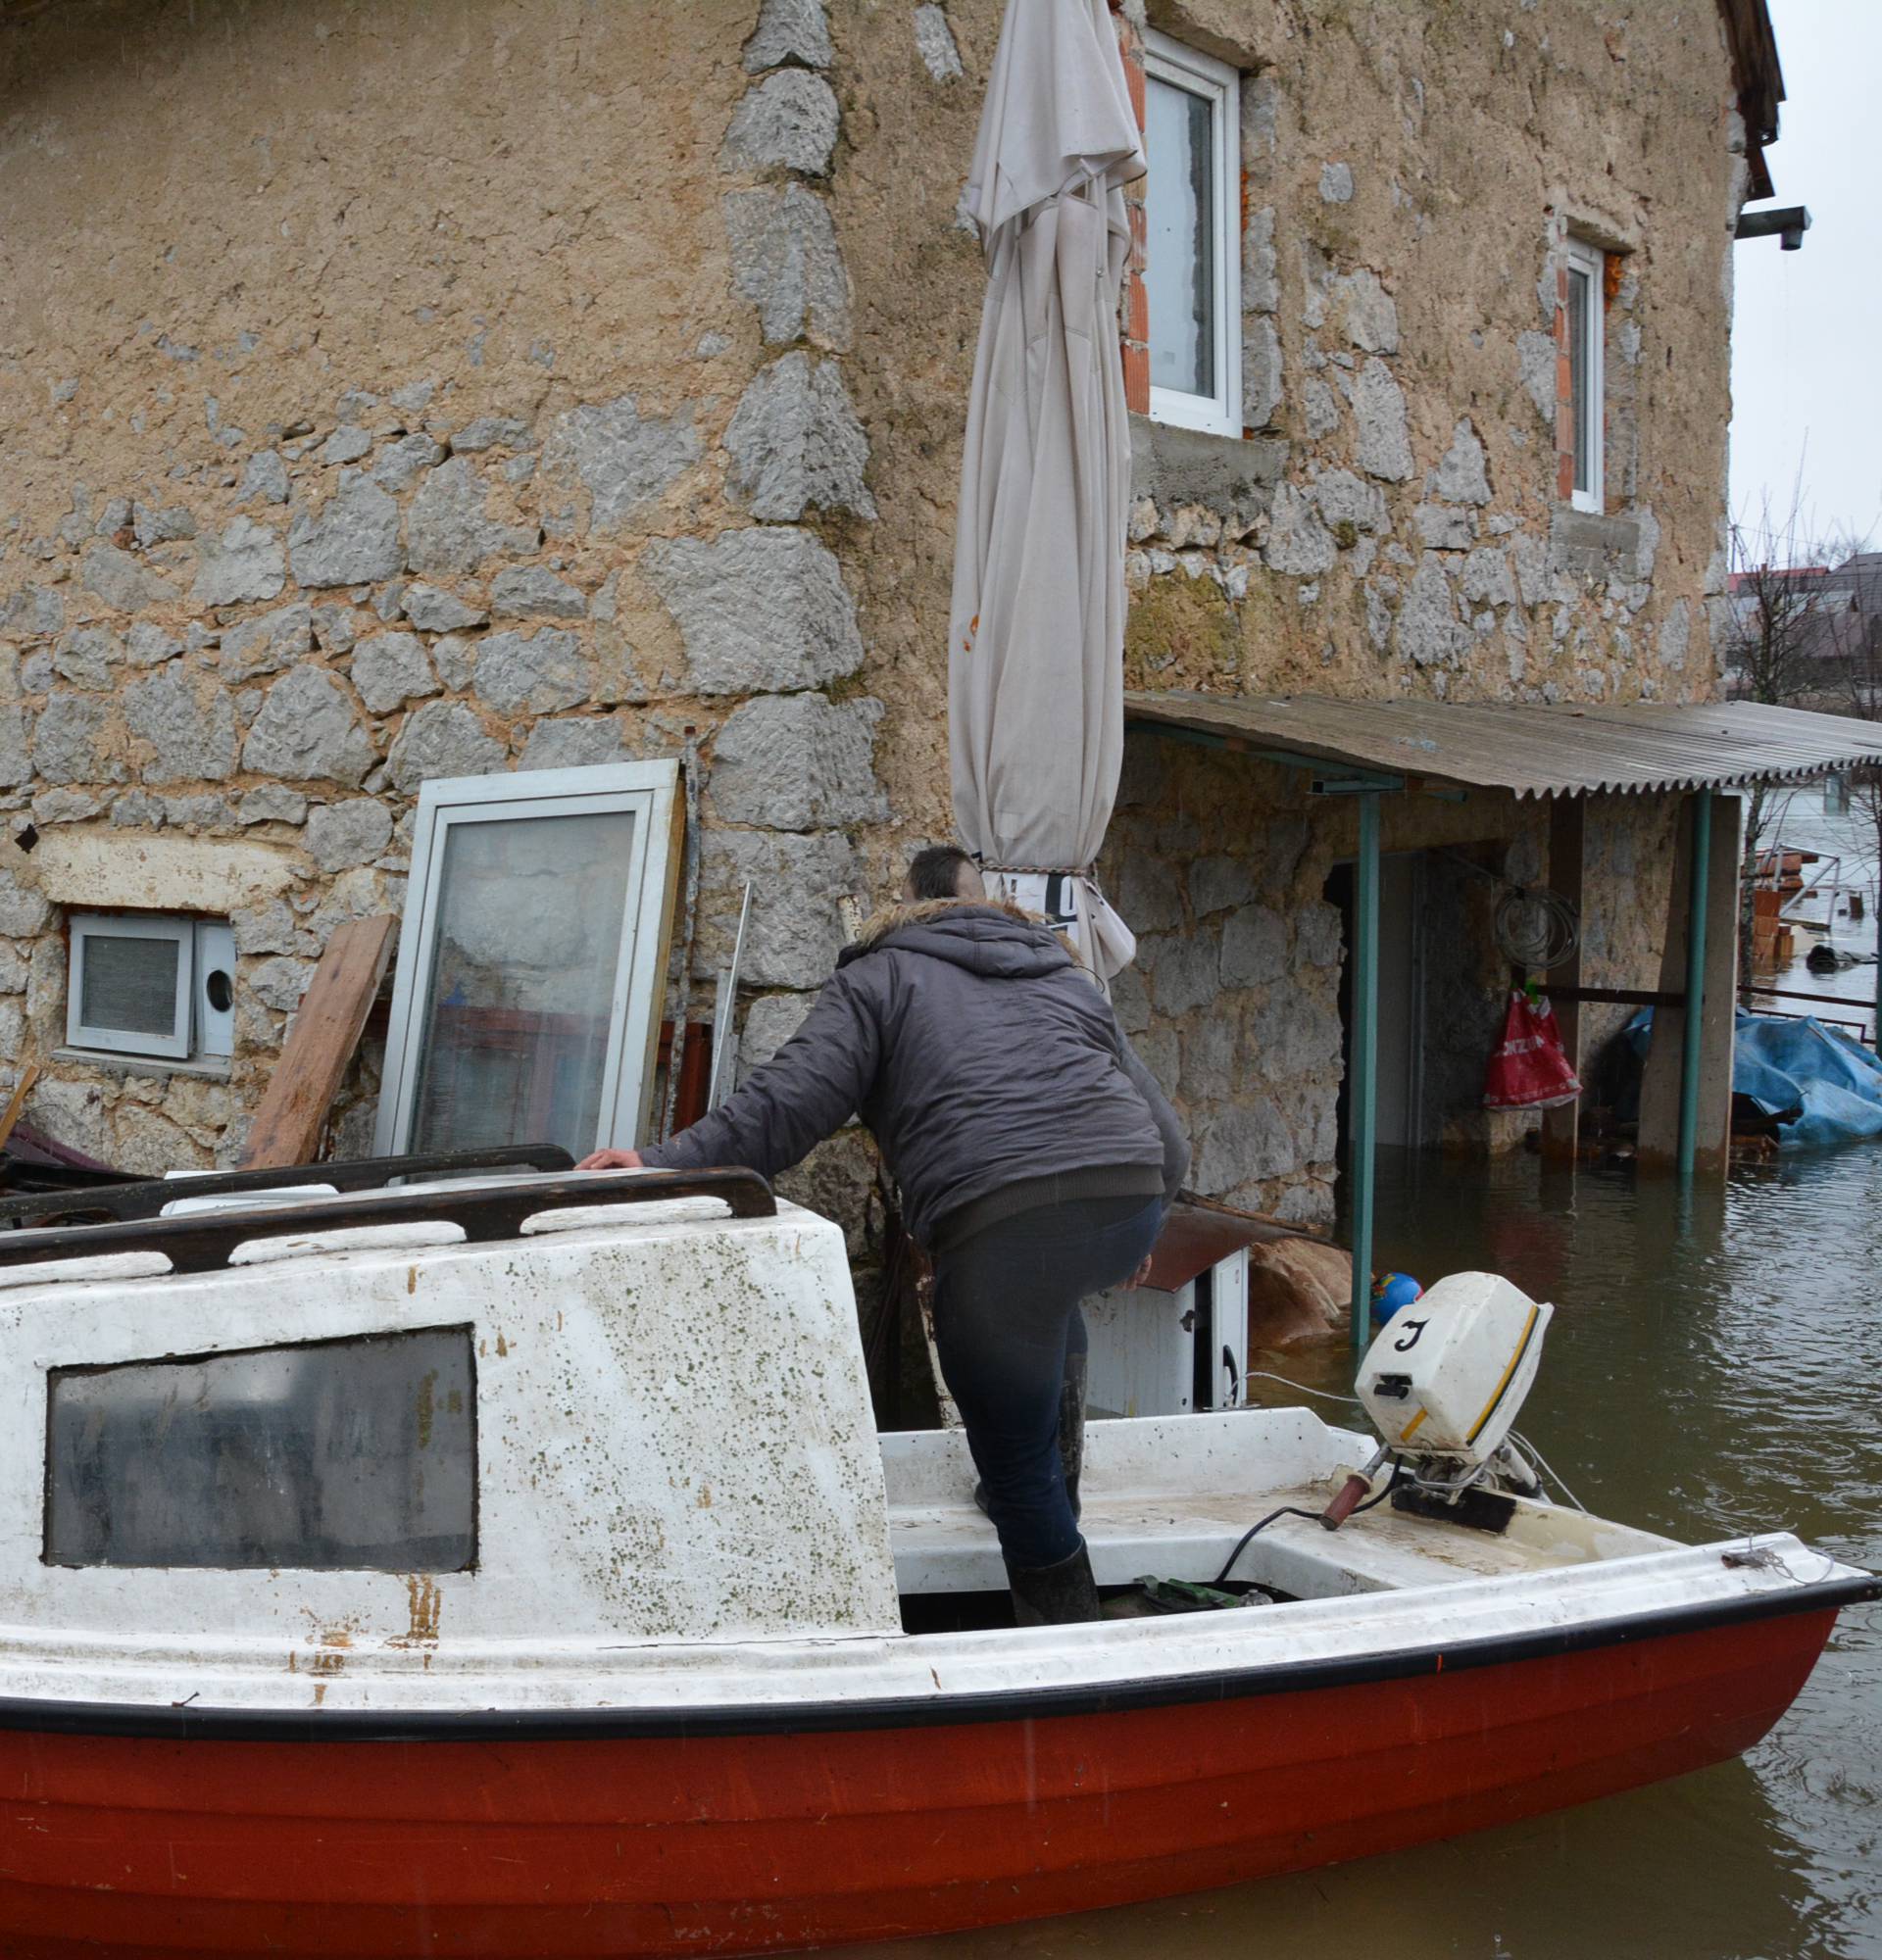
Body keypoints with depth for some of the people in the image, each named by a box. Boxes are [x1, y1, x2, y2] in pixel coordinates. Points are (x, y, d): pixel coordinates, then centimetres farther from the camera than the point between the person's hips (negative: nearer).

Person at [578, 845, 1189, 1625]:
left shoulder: (879, 979, 15)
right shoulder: (1067, 979, 29)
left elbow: (785, 1105, -1)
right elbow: (1169, 1141, 28)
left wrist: (664, 1164, 0)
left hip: (1002, 1223, -6)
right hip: (1132, 1198, 6)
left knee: (1017, 1469, 9)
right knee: (1047, 1302, 39)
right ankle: (1056, 1479, 41)